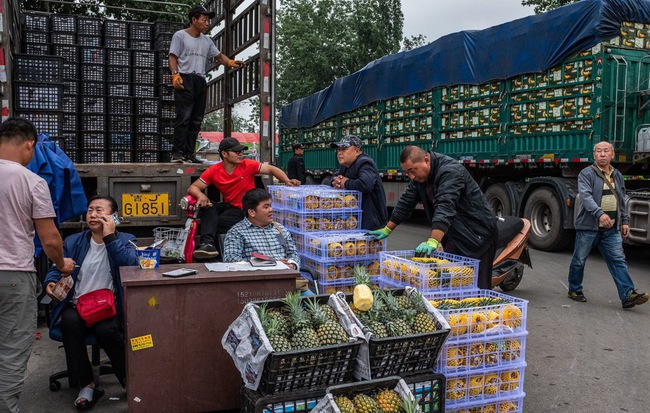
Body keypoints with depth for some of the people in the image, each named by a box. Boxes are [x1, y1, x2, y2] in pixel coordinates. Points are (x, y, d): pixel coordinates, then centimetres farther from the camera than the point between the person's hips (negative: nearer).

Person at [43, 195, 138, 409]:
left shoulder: (125, 240, 7)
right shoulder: (72, 242, 17)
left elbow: (130, 266, -12)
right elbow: (56, 269, 15)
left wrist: (109, 237, -13)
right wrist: (50, 283, -8)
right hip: (77, 306, 3)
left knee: (106, 329, -33)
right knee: (70, 321, -31)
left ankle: (130, 381, -7)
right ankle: (86, 385, -17)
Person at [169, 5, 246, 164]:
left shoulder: (207, 41, 22)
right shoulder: (180, 35, 5)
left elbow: (219, 56, 19)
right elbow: (173, 57, -1)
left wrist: (231, 62, -1)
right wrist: (175, 75, -16)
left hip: (201, 81, 6)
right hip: (185, 79, -6)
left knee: (196, 120, 3)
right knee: (183, 117, -15)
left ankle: (189, 153, 7)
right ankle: (177, 152, -15)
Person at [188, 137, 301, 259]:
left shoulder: (247, 165, -8)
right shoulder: (214, 171, -2)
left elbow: (271, 169, -12)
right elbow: (193, 188, -1)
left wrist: (287, 181, -31)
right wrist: (200, 195, -26)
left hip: (244, 209, -3)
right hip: (228, 206, 4)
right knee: (207, 207, -27)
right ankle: (207, 243, -35)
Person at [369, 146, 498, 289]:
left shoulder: (450, 171, -23)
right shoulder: (419, 175, 5)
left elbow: (445, 208, -36)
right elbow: (406, 202, 12)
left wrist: (432, 242, -45)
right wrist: (387, 230, 11)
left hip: (477, 235, -8)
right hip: (454, 237, 8)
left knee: (478, 287, -7)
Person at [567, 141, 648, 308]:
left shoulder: (617, 176, 15)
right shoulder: (586, 174, -5)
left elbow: (622, 201, 23)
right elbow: (585, 196, -20)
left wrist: (625, 221, 15)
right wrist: (600, 213, -34)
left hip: (612, 229, 5)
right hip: (588, 226, -5)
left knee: (618, 260, -3)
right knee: (579, 260, 6)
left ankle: (628, 295, -6)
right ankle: (574, 290, 22)